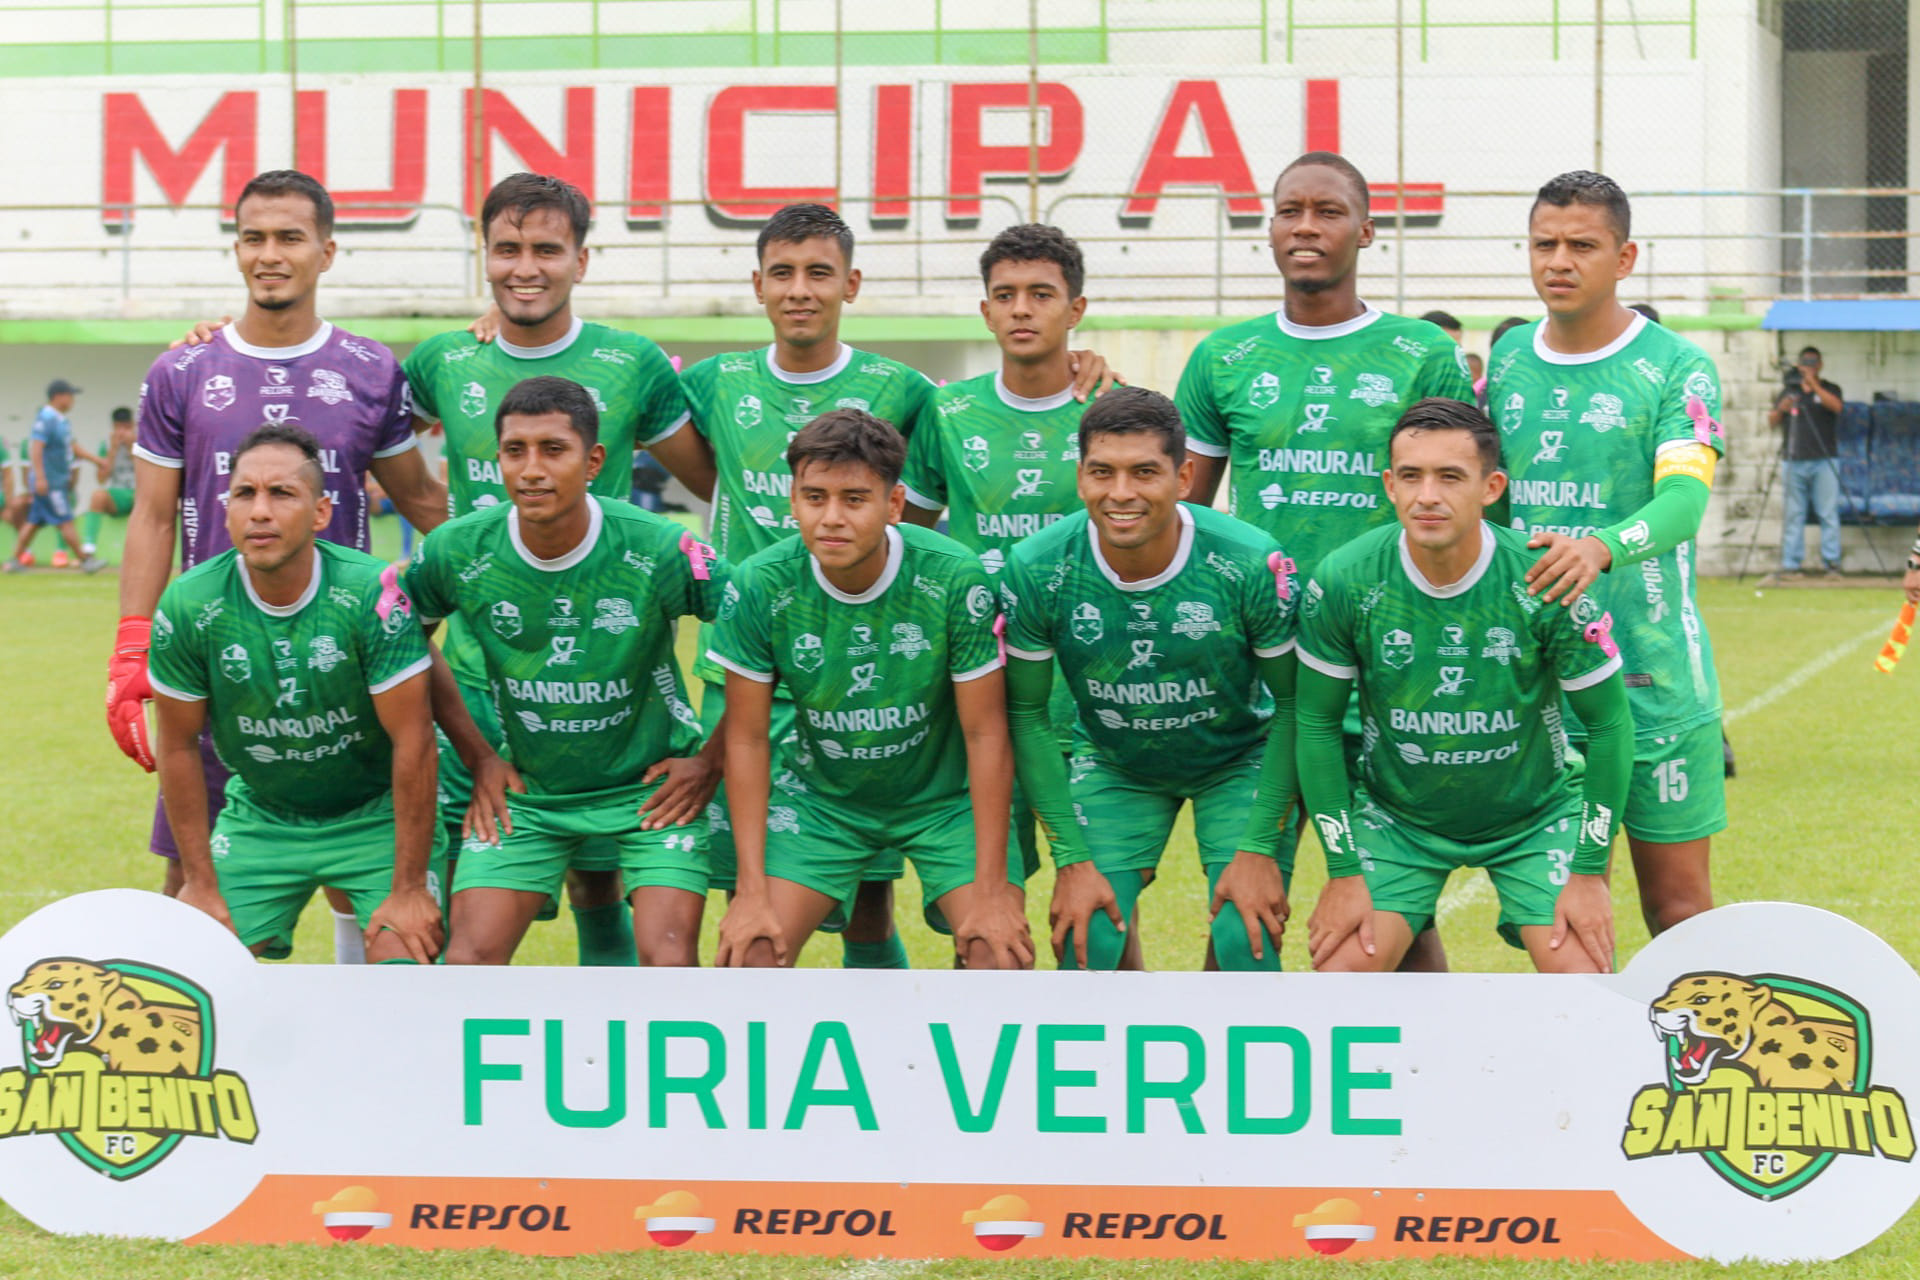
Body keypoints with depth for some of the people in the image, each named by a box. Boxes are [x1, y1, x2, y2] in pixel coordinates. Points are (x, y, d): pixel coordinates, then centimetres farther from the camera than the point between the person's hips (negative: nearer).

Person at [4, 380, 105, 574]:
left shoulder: (61, 421, 15)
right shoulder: (46, 419, -16)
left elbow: (72, 447, 24)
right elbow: (35, 447, -22)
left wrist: (97, 460, 22)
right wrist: (40, 478, -28)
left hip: (59, 482, 10)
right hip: (50, 484, -10)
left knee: (34, 522, 11)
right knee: (65, 521, -5)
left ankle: (14, 560, 14)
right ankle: (84, 560, -2)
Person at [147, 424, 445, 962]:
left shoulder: (374, 594, -24)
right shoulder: (188, 606, -16)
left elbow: (413, 741, -19)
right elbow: (178, 746, -3)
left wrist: (409, 889, -18)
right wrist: (200, 883, -1)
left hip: (376, 816, -3)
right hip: (259, 818, 3)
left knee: (404, 962, -18)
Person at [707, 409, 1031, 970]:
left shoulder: (956, 579, -24)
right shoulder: (759, 587, -20)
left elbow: (986, 734, -17)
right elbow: (747, 738, -10)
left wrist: (992, 889, -17)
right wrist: (751, 891, -13)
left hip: (945, 799, -1)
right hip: (819, 798, 1)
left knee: (1000, 959, -17)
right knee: (750, 953, -14)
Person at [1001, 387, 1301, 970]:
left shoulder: (1253, 564, -27)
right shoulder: (1035, 570, -23)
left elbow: (1293, 705, -13)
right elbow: (1027, 715, -9)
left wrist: (1259, 849, -16)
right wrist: (1072, 860, -12)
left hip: (1241, 764, -1)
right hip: (1112, 768, 1)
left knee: (1246, 944, -16)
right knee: (1083, 948, -12)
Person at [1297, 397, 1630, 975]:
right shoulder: (1343, 581, -18)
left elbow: (1609, 723, -8)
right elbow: (1317, 724, -5)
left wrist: (1590, 872, -8)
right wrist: (1342, 872, -6)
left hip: (1535, 817, -1)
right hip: (1394, 815, 1)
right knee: (1341, 971, -15)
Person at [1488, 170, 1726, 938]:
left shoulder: (1676, 368, -5)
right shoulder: (1507, 361, 10)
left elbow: (1683, 498, -20)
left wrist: (1601, 548, -38)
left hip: (1651, 678, -4)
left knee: (1678, 906, -1)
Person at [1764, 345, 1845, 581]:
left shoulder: (1829, 389, 8)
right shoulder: (1790, 391, 16)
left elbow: (1836, 406, -13)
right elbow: (1773, 421, 11)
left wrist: (1813, 383, -21)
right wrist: (1780, 409, -10)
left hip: (1824, 461, -3)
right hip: (1794, 461, 3)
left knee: (1828, 514, -7)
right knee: (1793, 515, 1)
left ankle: (1831, 563, -5)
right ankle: (1790, 565, 2)